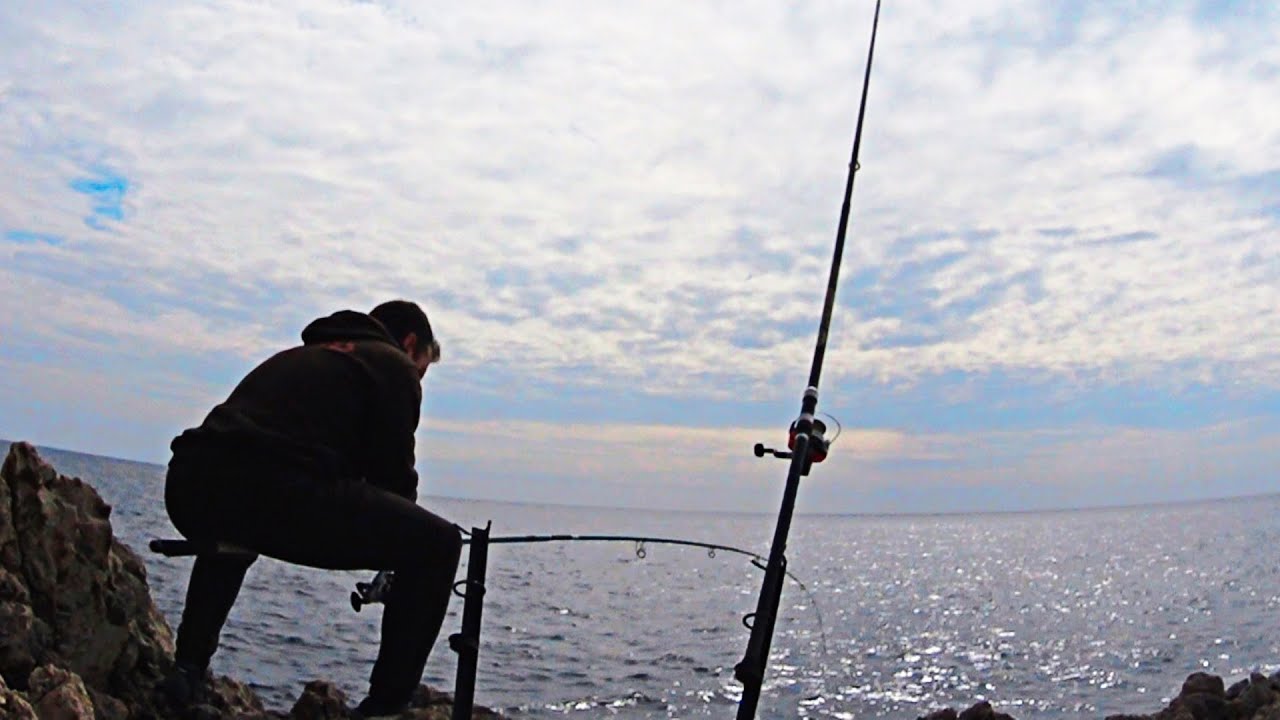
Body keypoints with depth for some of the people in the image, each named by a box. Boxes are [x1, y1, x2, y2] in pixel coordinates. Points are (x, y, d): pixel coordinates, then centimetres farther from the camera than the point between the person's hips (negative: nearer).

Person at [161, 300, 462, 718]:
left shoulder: (303, 355, 37)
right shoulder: (393, 365, 16)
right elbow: (392, 471, 10)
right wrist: (396, 555, 29)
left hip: (189, 488, 8)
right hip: (275, 490, -8)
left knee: (228, 534, 44)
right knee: (437, 544, 5)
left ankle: (188, 668, 30)